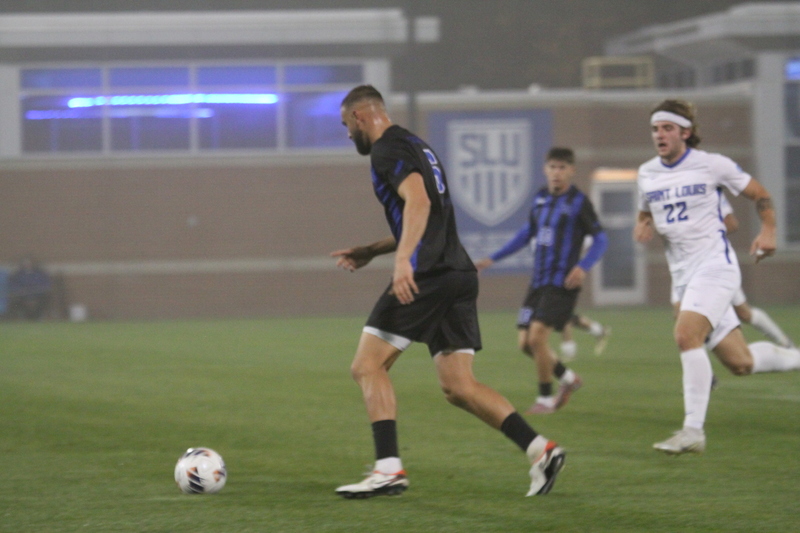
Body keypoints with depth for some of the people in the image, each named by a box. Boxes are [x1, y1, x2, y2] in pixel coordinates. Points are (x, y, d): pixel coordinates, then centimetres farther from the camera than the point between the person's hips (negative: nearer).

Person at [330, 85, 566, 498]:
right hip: (459, 274, 9)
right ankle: (540, 450, -4)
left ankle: (389, 469, -9)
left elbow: (418, 202, -22)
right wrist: (370, 252, 37)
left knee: (367, 366, -2)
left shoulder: (388, 150, -4)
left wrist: (402, 260, -33)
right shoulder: (416, 146, 26)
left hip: (427, 276, -9)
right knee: (458, 387, 7)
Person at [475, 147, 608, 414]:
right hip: (538, 281, 7)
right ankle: (568, 378, 26)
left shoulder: (579, 202, -5)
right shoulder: (540, 199, 12)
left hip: (562, 283, -6)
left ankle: (546, 398, -1)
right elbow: (527, 233, 25)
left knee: (537, 335, -17)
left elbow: (600, 239, -4)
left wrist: (583, 266, -21)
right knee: (525, 342, 3)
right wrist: (493, 258, 23)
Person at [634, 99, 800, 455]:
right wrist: (642, 227, 2)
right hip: (683, 275, 6)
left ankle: (693, 430, -26)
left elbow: (760, 195, 4)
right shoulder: (647, 174, 9)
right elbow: (645, 214, 25)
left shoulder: (711, 165, -5)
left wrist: (768, 231, -12)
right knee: (740, 363, 4)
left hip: (714, 264, -6)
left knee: (686, 335, -27)